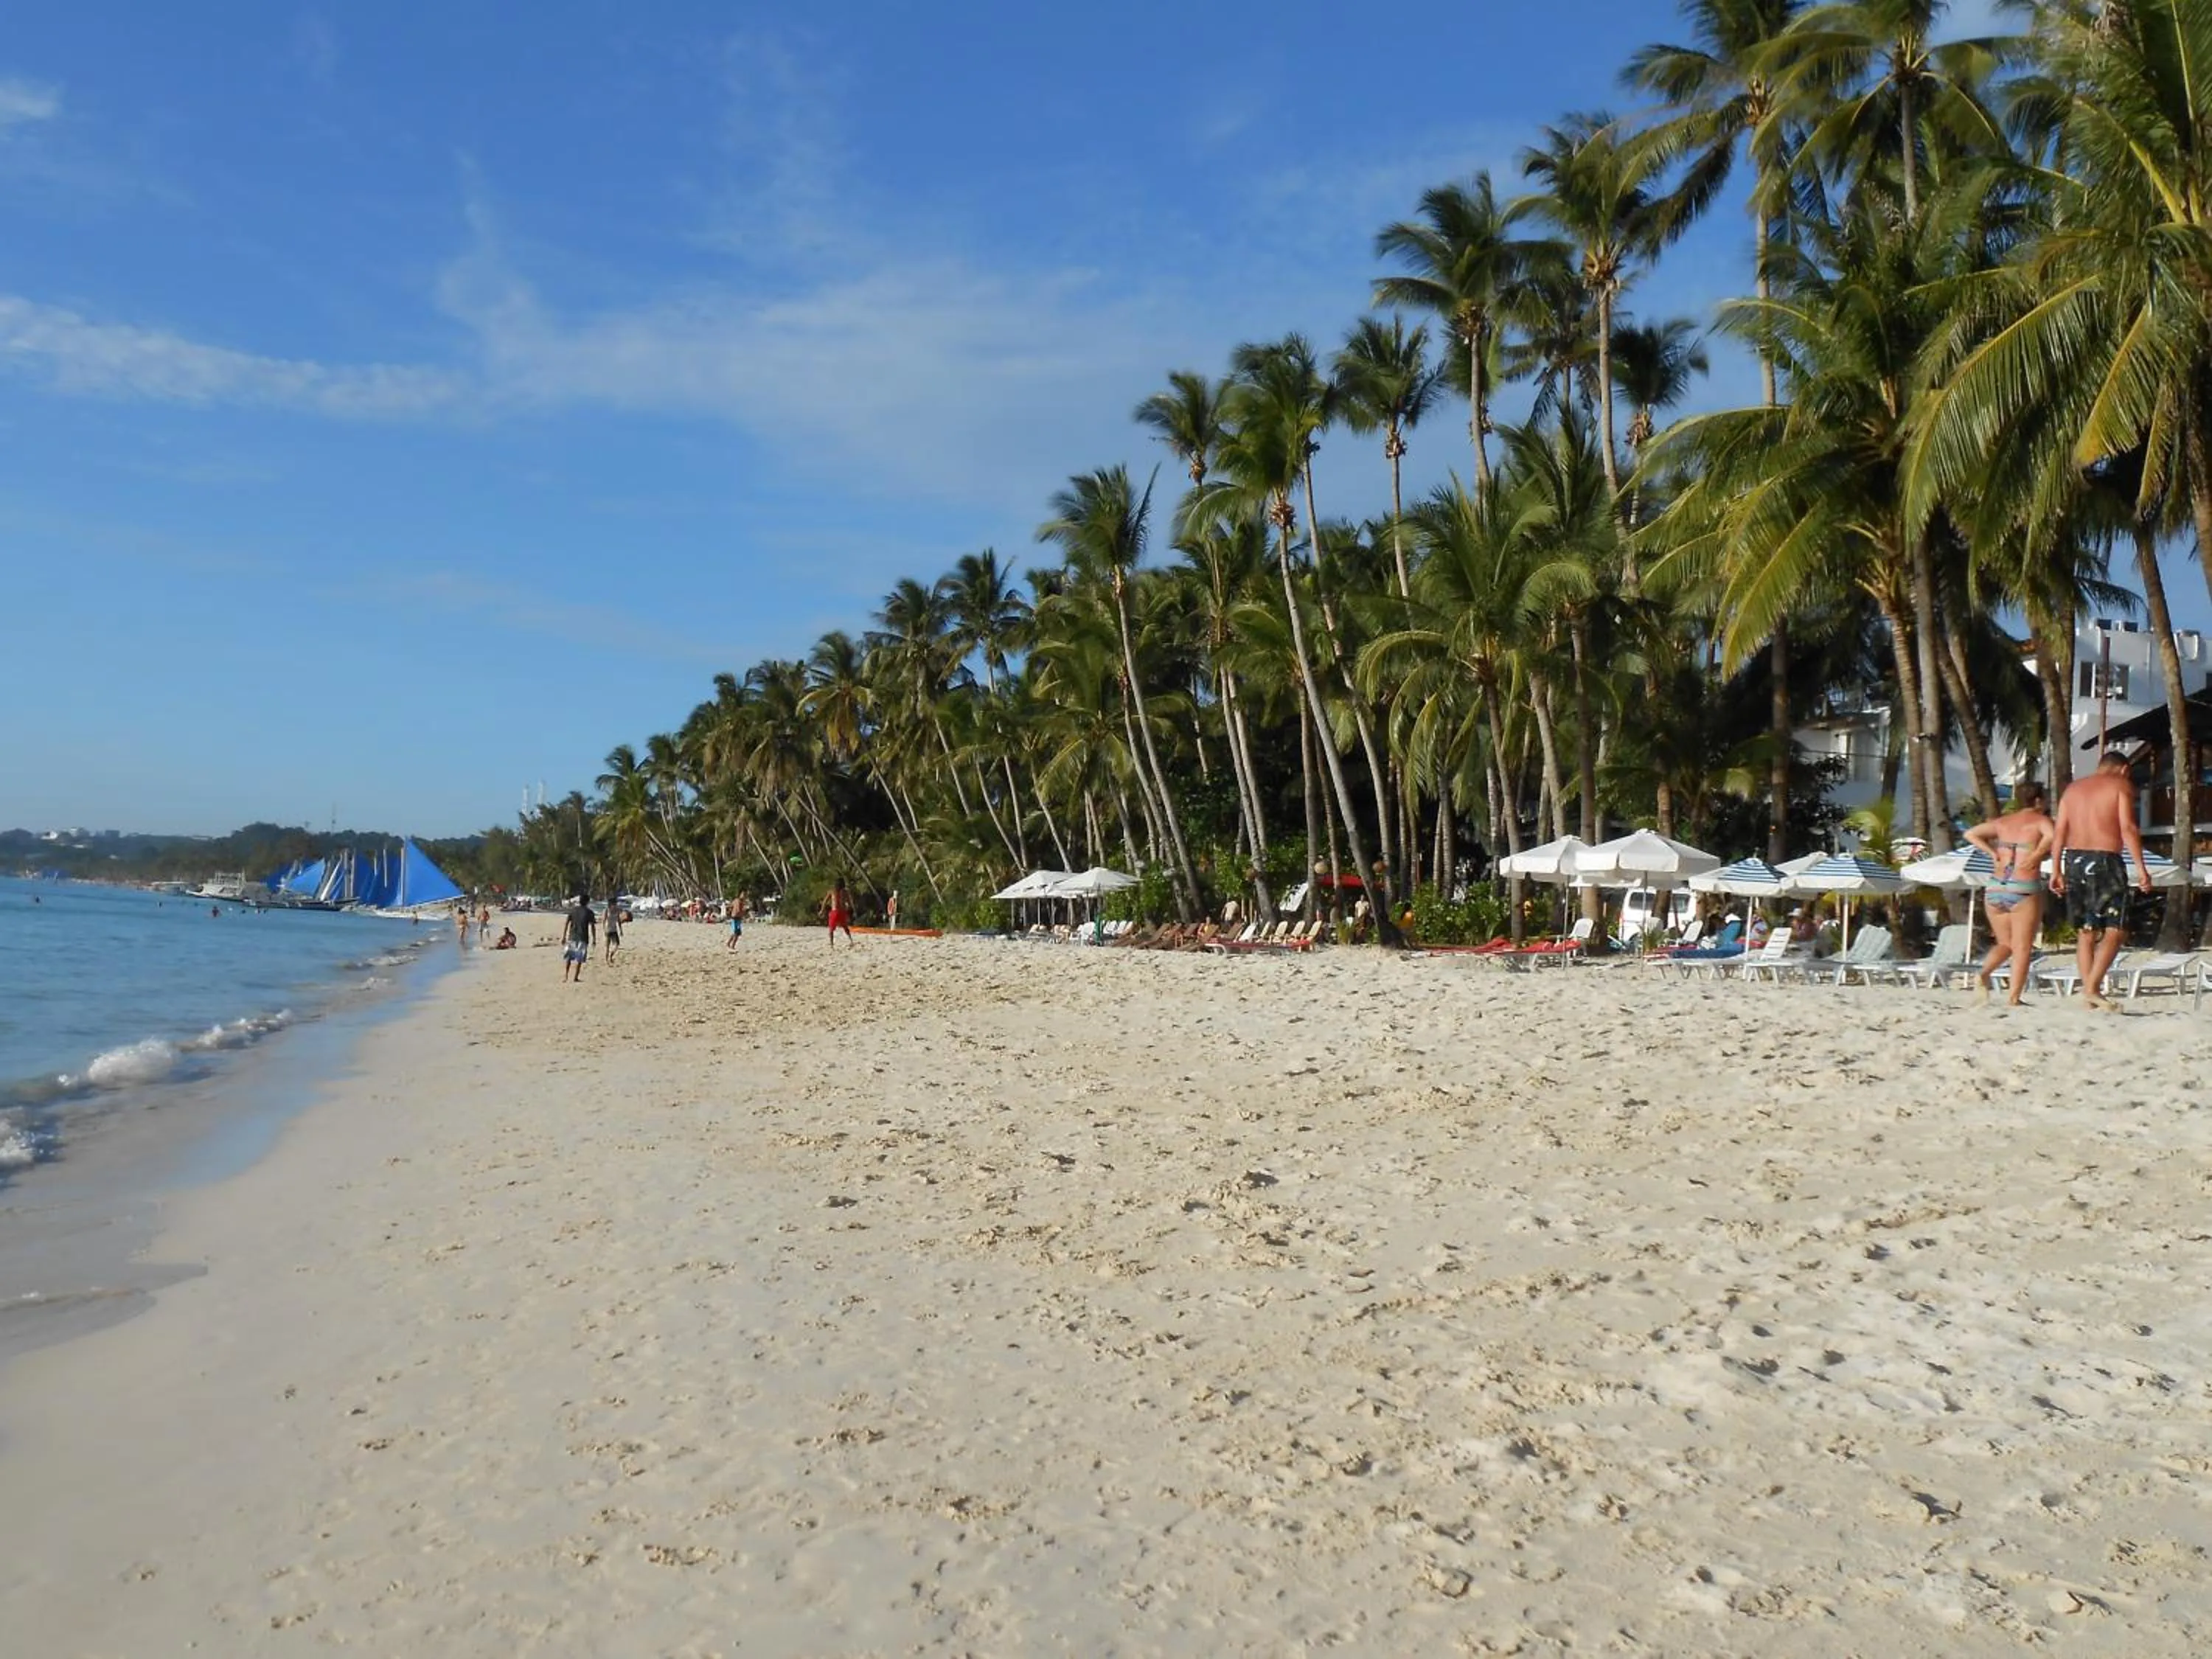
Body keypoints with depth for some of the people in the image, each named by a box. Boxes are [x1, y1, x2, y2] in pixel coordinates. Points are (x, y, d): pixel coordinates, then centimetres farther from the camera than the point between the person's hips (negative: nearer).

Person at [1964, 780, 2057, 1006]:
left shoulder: (2002, 822, 14)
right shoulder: (2040, 820, 1)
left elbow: (1971, 834, 9)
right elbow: (2052, 835, -20)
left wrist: (1992, 853, 5)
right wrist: (2037, 855, -9)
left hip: (1995, 889, 5)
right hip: (2024, 891, -4)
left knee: (2005, 944, 17)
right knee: (2022, 948, 2)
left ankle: (1983, 973, -9)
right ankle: (2014, 997, -4)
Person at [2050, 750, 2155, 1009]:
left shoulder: (2073, 788, 17)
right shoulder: (2121, 785, 2)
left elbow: (2059, 832, 11)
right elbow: (2128, 827, -10)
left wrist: (2056, 870, 11)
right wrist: (2141, 867, -11)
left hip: (2074, 860, 6)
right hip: (2105, 860, -6)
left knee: (2086, 931, 11)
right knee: (2116, 929, -4)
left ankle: (2088, 991, 8)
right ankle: (2092, 987, -19)